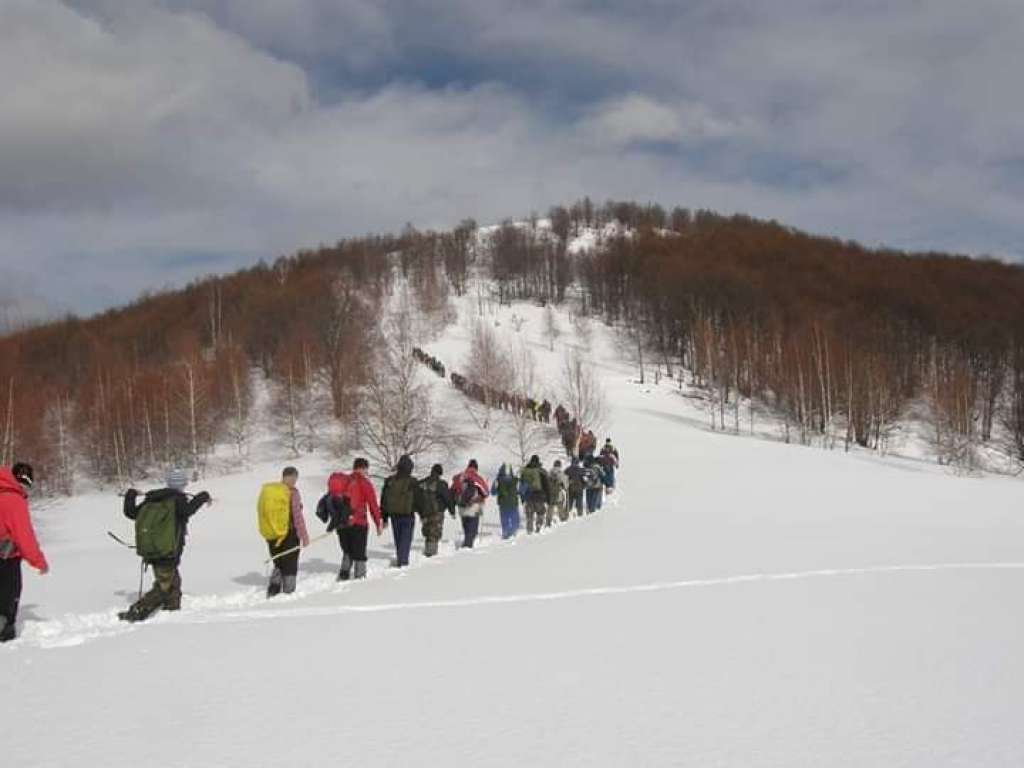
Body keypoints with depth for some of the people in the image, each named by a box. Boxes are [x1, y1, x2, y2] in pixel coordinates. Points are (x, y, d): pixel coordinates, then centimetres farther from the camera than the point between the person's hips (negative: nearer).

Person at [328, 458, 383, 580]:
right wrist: (379, 524, -1)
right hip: (358, 524, -5)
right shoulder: (365, 483, -6)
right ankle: (360, 577, 5)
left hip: (340, 523, 5)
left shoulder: (342, 480, 9)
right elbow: (373, 505, -8)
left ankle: (344, 575, 11)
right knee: (359, 554, 5)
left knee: (347, 552, 20)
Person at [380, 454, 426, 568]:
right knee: (406, 539, -1)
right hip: (408, 515, -4)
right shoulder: (412, 482, -11)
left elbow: (383, 500, 9)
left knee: (398, 539, 15)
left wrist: (384, 518, 16)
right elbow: (419, 499, -5)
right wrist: (422, 515, 8)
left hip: (394, 515, 4)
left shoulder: (389, 481, 4)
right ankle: (403, 561, -9)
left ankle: (400, 559, 22)